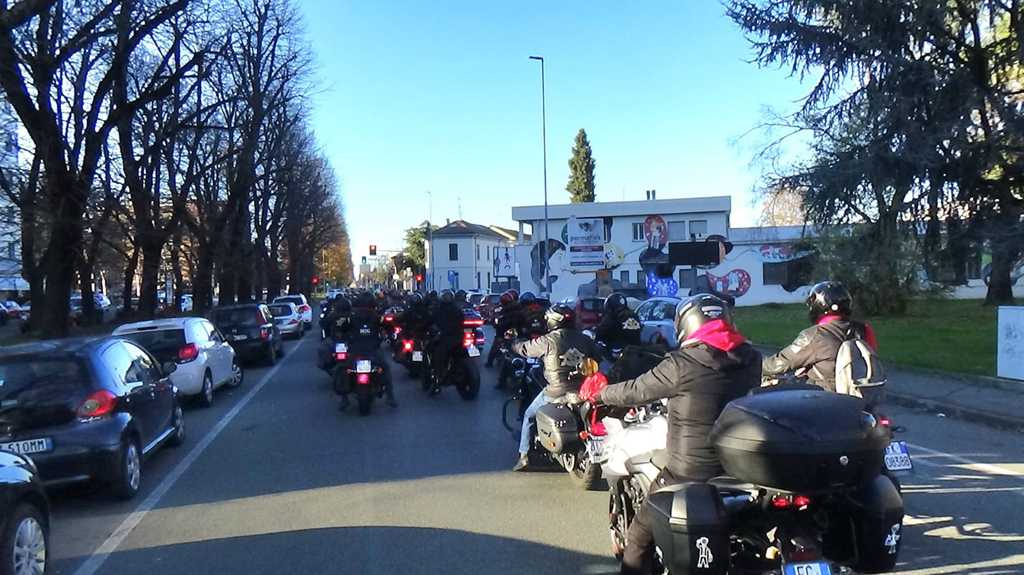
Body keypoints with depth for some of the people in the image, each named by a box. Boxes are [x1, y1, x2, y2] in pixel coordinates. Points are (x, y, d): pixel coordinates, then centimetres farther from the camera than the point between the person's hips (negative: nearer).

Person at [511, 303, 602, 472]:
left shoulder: (548, 341, -13)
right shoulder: (584, 339, 1)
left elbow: (524, 348, -2)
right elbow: (598, 355, 11)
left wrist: (512, 343, 19)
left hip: (556, 392, -4)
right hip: (582, 391, 4)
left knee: (529, 415, 16)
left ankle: (524, 457, 12)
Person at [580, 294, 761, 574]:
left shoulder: (682, 365, -17)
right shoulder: (751, 359, -1)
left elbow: (635, 392, -6)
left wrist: (599, 392, 14)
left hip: (690, 475, -5)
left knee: (640, 538, 10)